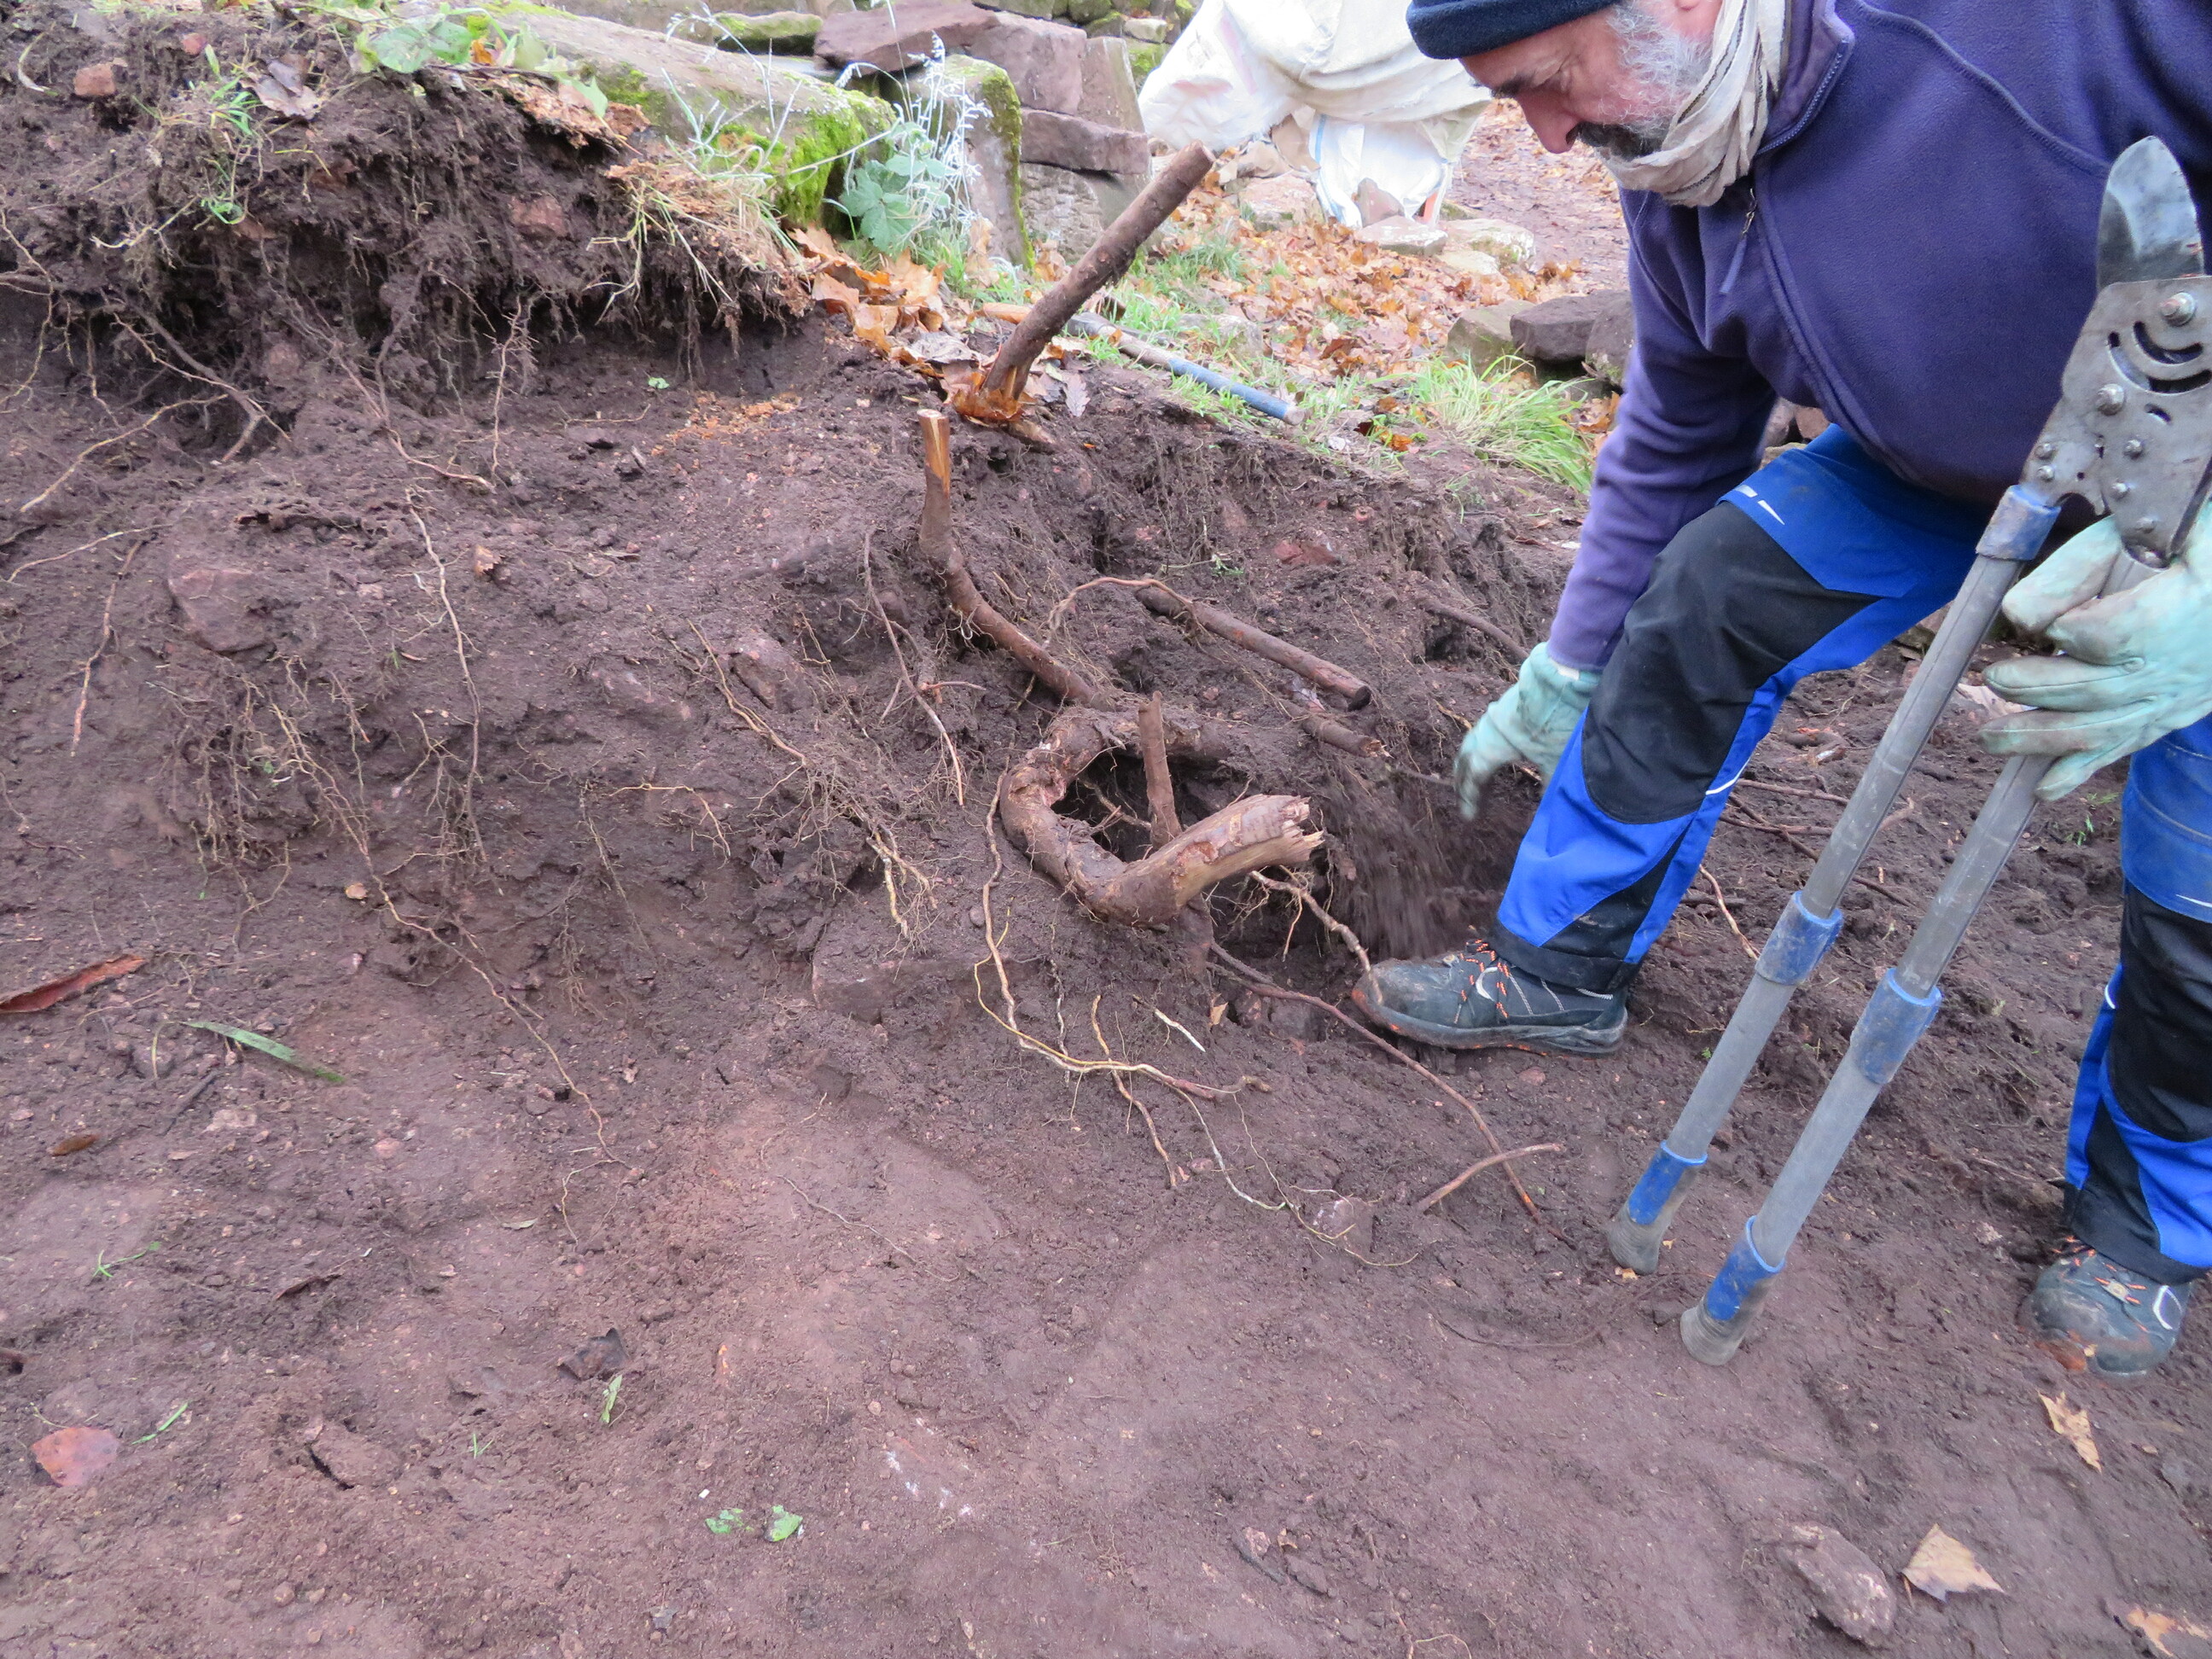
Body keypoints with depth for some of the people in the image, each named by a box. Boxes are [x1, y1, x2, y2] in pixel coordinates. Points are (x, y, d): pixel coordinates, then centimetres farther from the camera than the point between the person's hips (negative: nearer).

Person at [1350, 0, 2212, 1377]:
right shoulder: (1680, 170, -14)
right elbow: (1674, 449, 1)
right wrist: (1560, 685, 8)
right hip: (1950, 455, 5)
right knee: (1707, 590, -13)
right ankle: (1561, 970, 5)